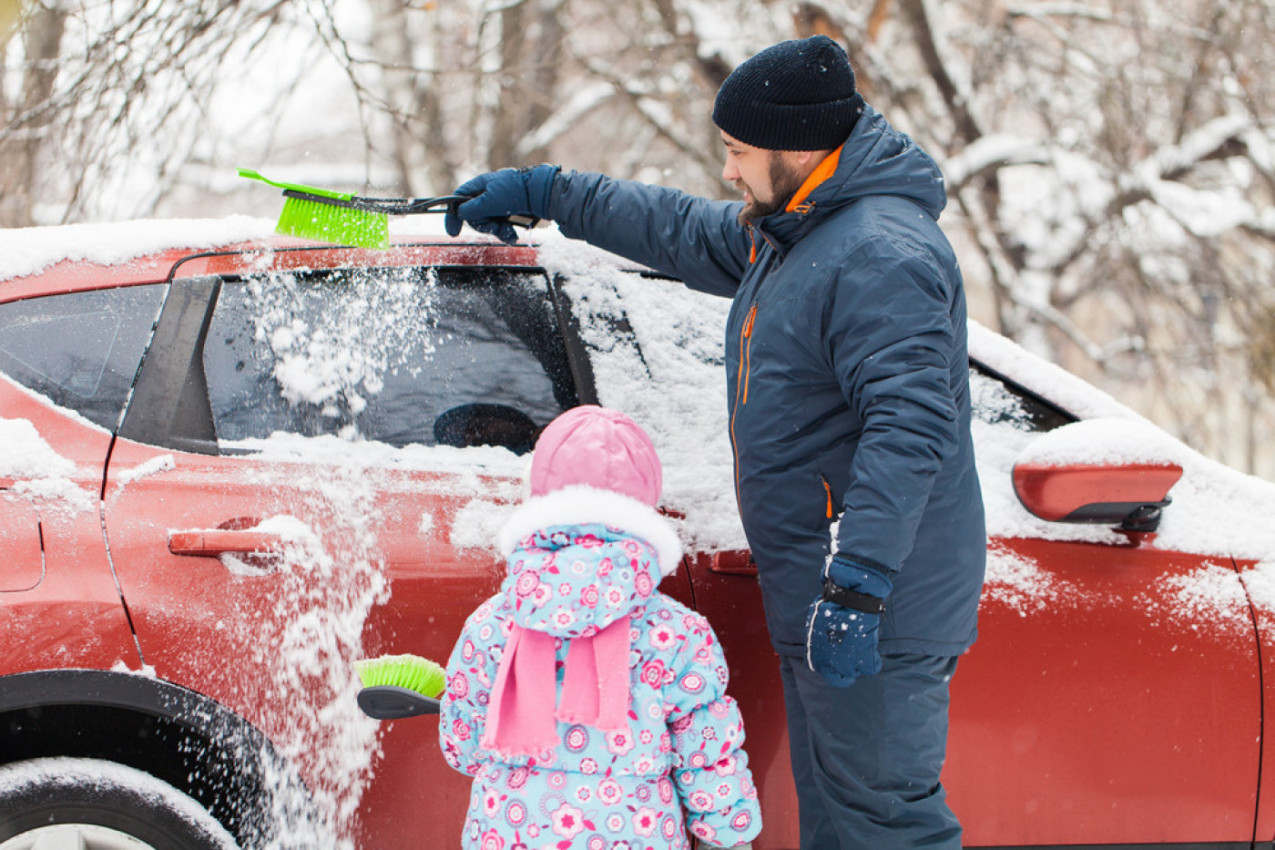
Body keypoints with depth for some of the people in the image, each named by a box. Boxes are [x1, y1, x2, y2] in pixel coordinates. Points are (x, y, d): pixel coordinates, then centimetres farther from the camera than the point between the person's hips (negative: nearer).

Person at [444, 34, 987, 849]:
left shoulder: (884, 255, -21)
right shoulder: (789, 232, 14)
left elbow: (909, 428, -29)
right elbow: (688, 232, 31)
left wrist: (856, 587, -32)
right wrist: (546, 193, 34)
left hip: (880, 613, -11)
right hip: (818, 600, 11)